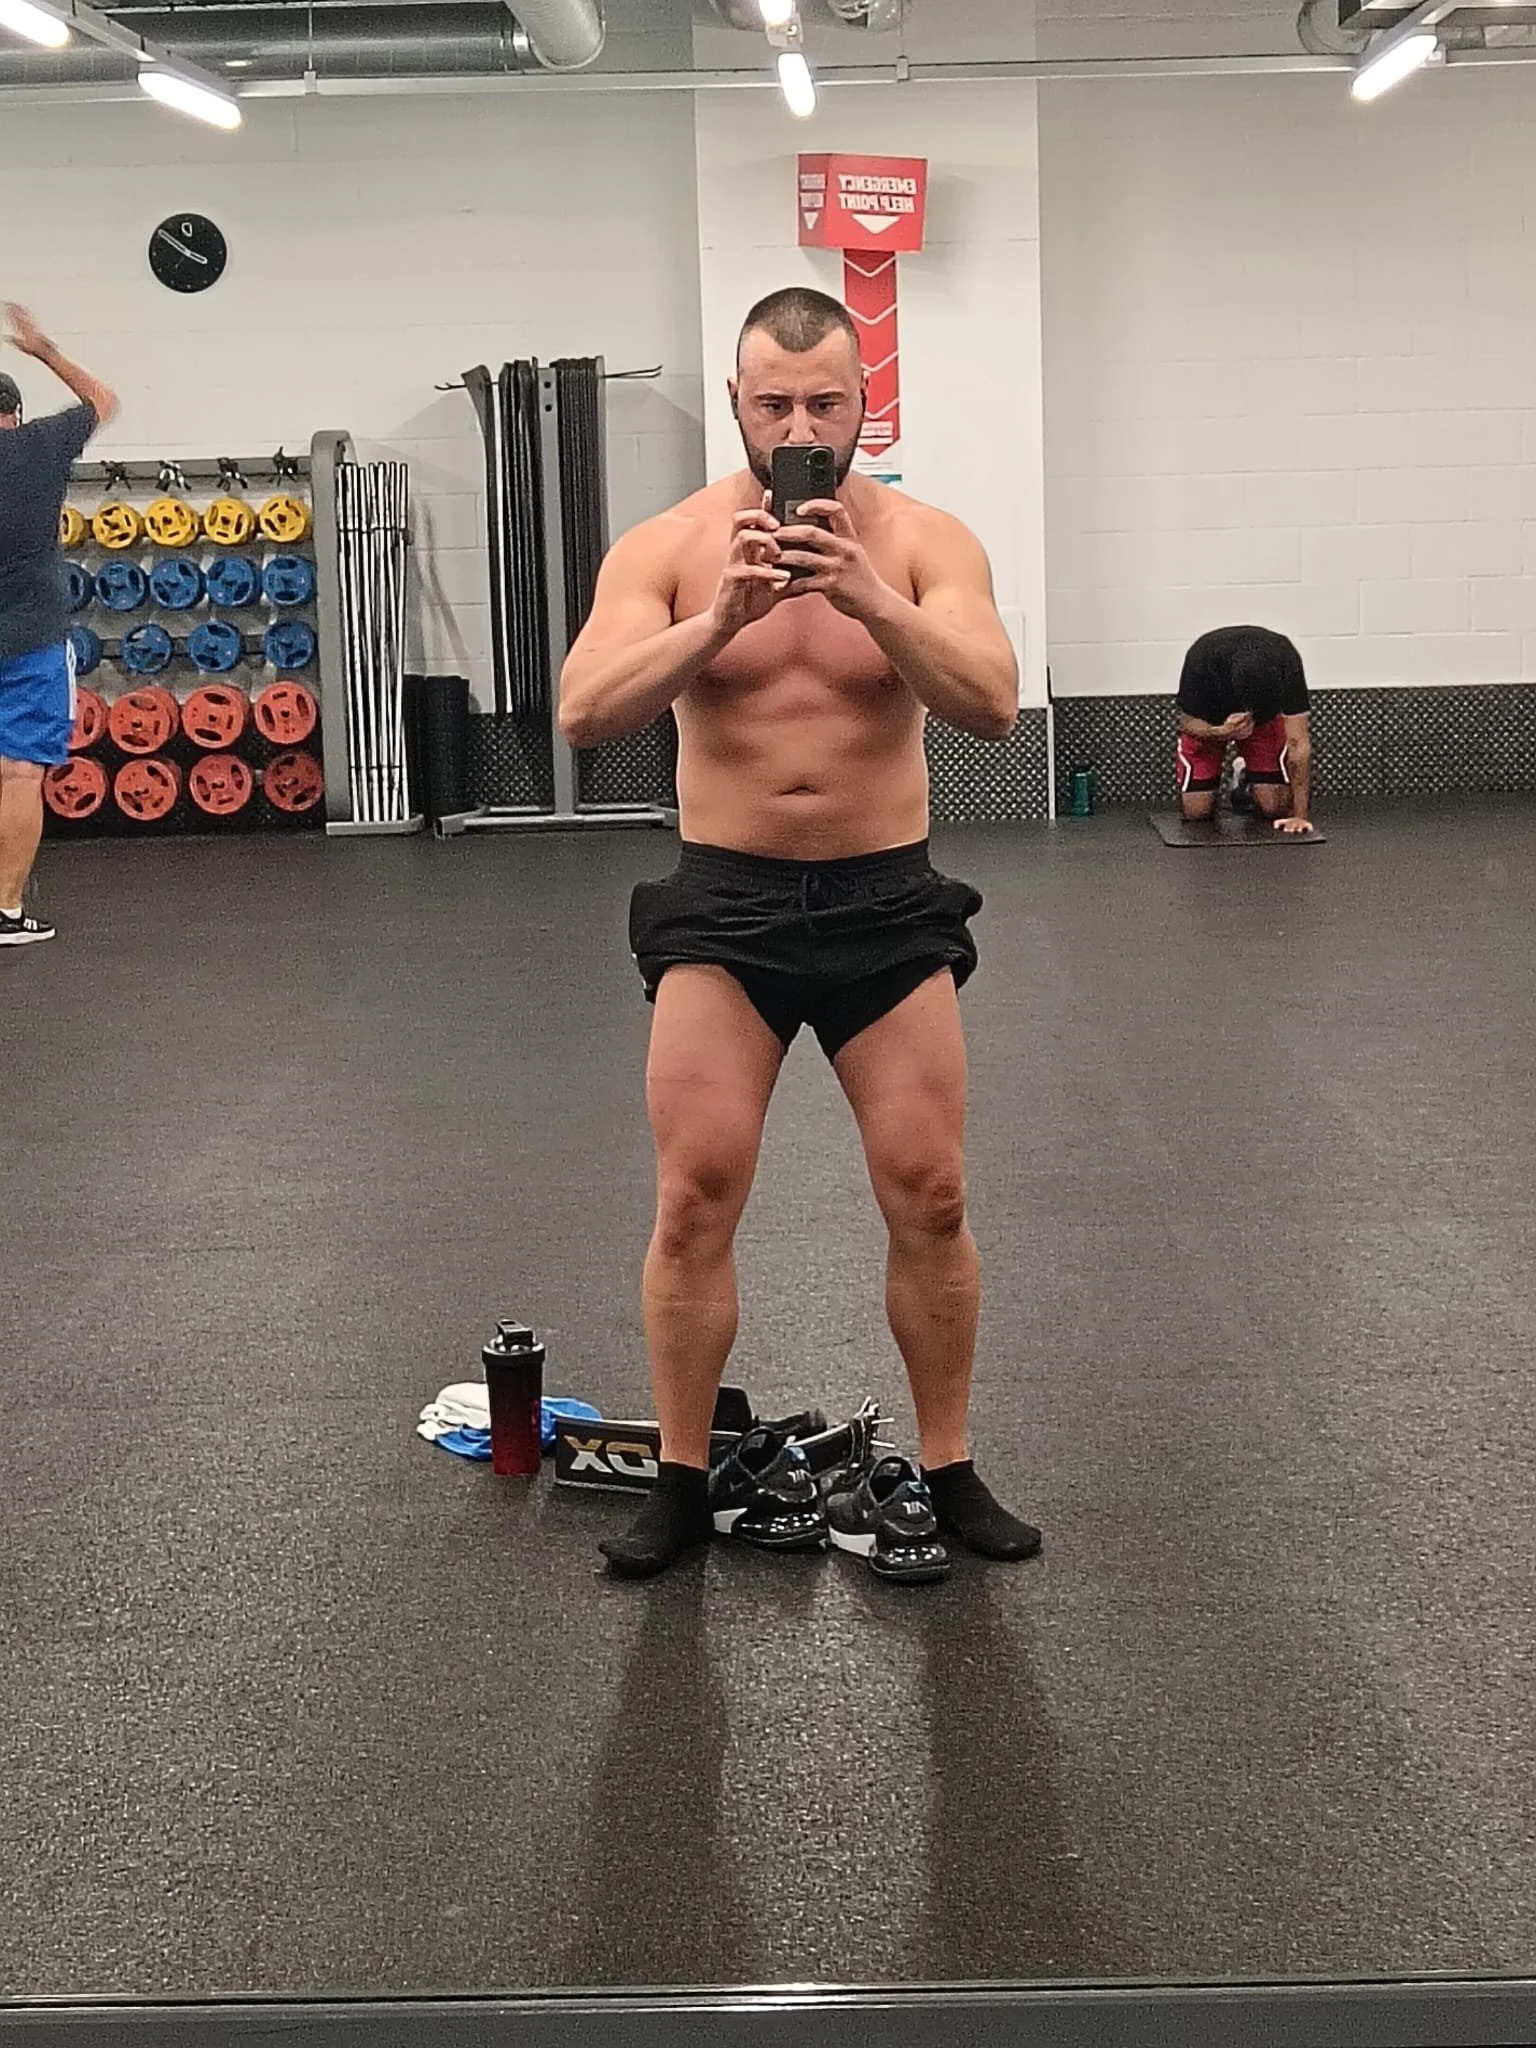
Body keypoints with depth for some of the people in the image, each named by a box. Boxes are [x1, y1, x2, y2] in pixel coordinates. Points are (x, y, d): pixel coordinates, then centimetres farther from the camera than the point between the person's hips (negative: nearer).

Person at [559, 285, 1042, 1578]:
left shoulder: (925, 540, -3)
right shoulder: (668, 545, -3)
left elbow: (993, 706, -17)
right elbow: (585, 714, -16)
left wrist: (871, 600, -31)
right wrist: (719, 617, -30)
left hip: (889, 902, 1)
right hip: (723, 904, 0)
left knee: (930, 1198, 2)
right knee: (695, 1202, -2)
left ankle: (951, 1472, 19)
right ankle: (683, 1483, 13)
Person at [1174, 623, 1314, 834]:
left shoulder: (1287, 663, -37)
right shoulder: (1202, 659, -39)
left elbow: (1298, 742, -35)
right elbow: (1187, 723, -23)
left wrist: (1301, 815, -40)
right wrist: (1223, 733, -46)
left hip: (1266, 717, 1)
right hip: (1208, 722, -1)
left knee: (1274, 807, -14)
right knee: (1197, 810, -13)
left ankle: (1247, 781, 20)